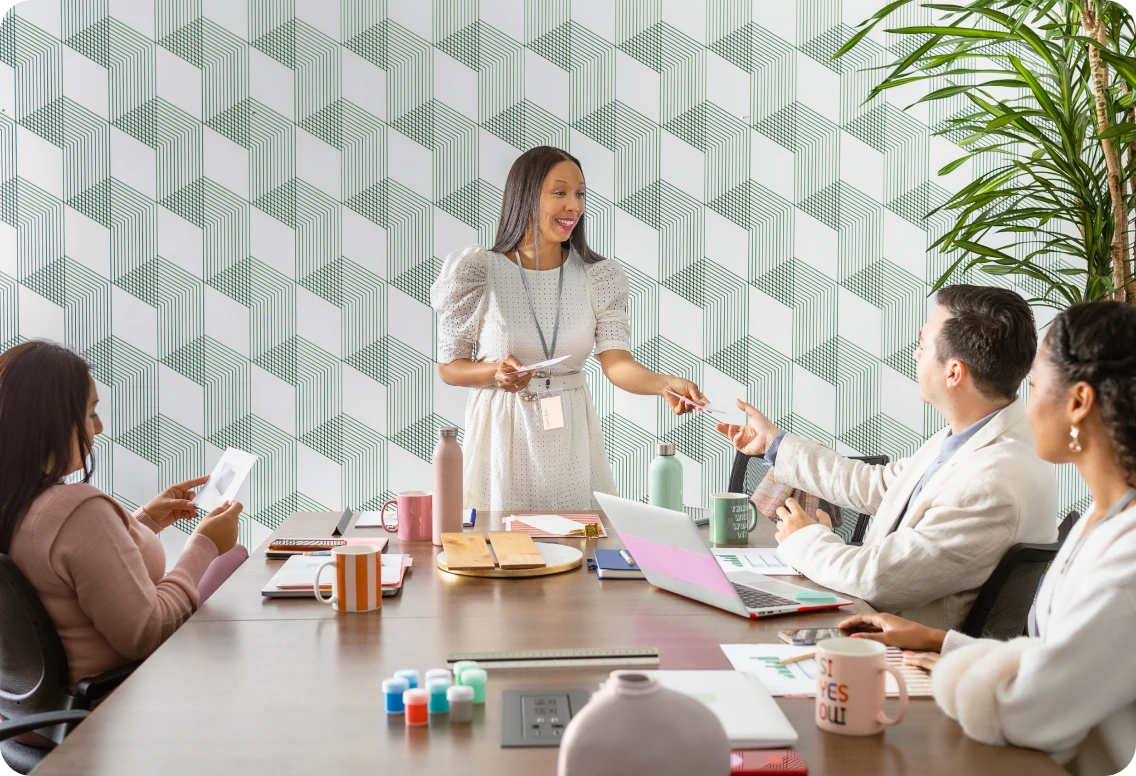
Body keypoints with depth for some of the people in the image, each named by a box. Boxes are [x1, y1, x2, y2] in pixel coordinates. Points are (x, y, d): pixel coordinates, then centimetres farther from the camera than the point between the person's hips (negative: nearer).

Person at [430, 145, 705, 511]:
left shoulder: (597, 278, -1)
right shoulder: (479, 273, -7)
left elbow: (617, 363, -13)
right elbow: (449, 368, -2)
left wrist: (665, 384, -32)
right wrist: (496, 372, -22)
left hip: (571, 435, 2)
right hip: (504, 433, -2)